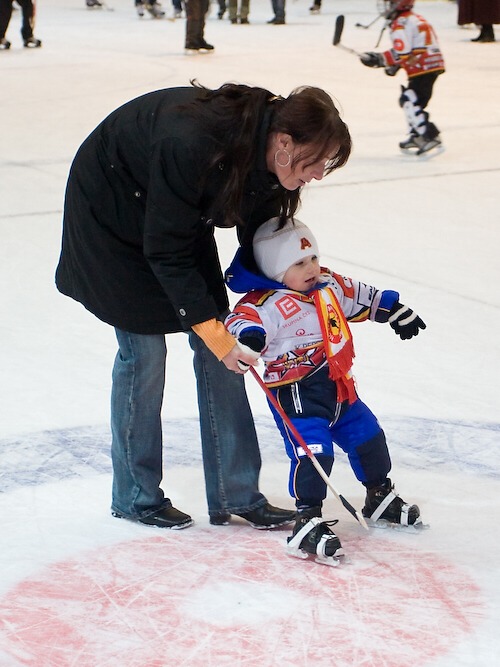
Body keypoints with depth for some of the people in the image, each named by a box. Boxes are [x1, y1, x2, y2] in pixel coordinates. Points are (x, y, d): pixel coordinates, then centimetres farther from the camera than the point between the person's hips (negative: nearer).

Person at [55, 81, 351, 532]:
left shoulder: (269, 153, -19)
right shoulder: (192, 143, -40)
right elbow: (166, 252, -32)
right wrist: (212, 330, -29)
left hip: (182, 214, 7)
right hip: (111, 212, -7)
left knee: (219, 349, 0)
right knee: (144, 350, -6)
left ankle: (236, 493, 7)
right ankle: (135, 496, 11)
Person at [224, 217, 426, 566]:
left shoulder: (329, 285, 7)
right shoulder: (271, 302, -19)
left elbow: (362, 298, 23)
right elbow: (245, 317, -35)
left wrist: (397, 311, 29)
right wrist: (248, 335, -57)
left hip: (339, 387, 9)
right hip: (296, 392, -9)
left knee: (367, 436, 20)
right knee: (313, 450, -22)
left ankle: (381, 497, 43)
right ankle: (307, 522, -16)